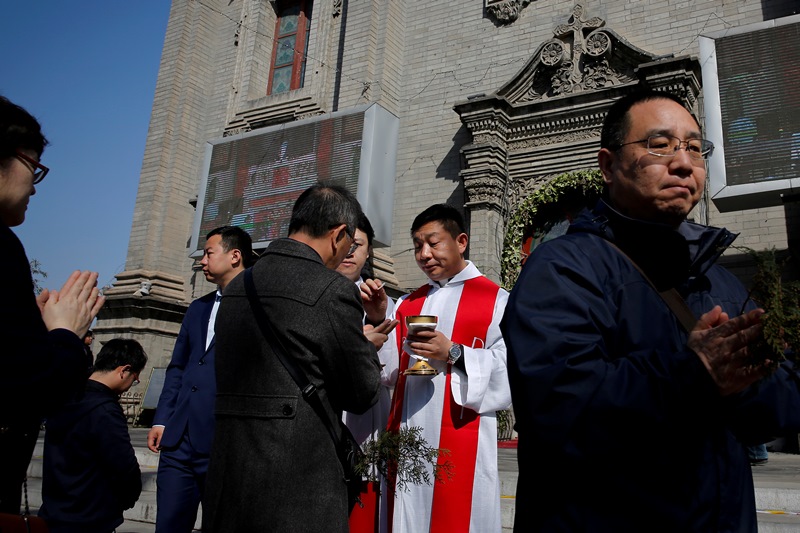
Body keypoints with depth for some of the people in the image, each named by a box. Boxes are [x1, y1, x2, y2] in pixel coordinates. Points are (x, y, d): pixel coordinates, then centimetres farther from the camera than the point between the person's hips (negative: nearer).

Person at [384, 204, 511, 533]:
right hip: (407, 439, 5)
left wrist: (453, 354, -19)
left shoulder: (496, 300, 0)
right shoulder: (408, 305, 15)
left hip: (461, 442, -4)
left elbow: (509, 368, -10)